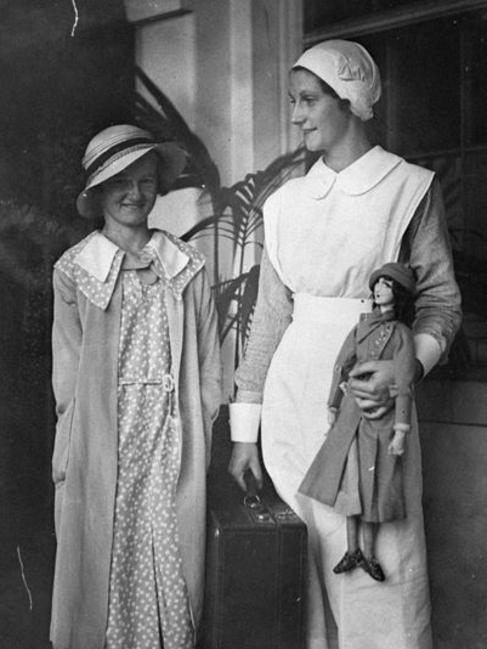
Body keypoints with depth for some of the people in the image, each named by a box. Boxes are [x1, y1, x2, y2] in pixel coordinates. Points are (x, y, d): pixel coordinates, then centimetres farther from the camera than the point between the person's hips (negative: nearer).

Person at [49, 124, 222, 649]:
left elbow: (207, 365, 5)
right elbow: (68, 375, 1)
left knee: (175, 570, 5)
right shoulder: (73, 271, 2)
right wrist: (71, 456, -4)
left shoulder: (187, 267, 5)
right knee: (101, 564, 5)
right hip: (100, 445, -1)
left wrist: (199, 443, 0)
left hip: (174, 444, 1)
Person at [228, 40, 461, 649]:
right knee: (298, 566, 9)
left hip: (370, 394, -3)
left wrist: (406, 366, -21)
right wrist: (245, 428, 8)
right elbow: (270, 315, 10)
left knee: (378, 564, -1)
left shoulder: (411, 189, -1)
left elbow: (440, 301, 0)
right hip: (292, 398, 4)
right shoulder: (285, 203, 9)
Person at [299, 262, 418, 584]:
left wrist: (401, 431, -12)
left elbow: (404, 386, -8)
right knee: (350, 481, 5)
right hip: (352, 412, 4)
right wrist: (333, 407, 11)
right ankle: (353, 550, 16)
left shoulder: (402, 335, -5)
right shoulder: (363, 324, 7)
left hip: (382, 414, -3)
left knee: (374, 484, 2)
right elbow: (342, 365, 12)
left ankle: (369, 554, 14)